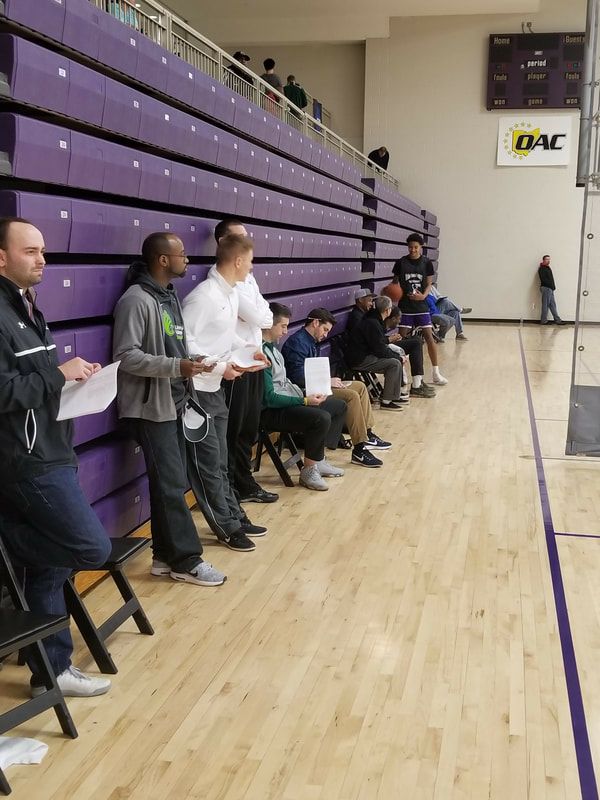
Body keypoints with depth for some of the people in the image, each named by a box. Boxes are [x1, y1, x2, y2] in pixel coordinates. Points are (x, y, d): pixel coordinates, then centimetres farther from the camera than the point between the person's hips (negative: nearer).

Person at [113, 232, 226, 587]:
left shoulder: (170, 296, 14)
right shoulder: (136, 301, -15)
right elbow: (126, 356, -20)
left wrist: (192, 362, 3)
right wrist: (177, 367, -26)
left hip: (174, 403, 9)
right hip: (151, 406, -9)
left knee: (174, 482, 11)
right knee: (171, 484, -4)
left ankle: (167, 556, 20)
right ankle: (186, 560, 5)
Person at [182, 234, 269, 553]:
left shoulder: (232, 294, 8)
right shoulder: (204, 296, -21)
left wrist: (250, 351, 3)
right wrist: (220, 366, -23)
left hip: (216, 390, 9)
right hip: (196, 391, -9)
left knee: (219, 461, 18)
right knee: (208, 464, 3)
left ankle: (235, 517, 29)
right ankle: (227, 527, 12)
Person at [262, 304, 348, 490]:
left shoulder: (272, 346, 11)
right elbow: (269, 398, -24)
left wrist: (304, 394, 5)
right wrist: (304, 401, -22)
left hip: (289, 399, 11)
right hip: (272, 411, -11)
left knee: (339, 406, 14)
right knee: (322, 418, -31)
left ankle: (319, 459, 13)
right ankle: (309, 470, -11)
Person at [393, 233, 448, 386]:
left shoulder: (426, 263, -1)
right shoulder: (401, 263, -2)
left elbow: (429, 284, 3)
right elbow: (396, 282, 8)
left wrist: (423, 296, -14)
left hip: (421, 305, 0)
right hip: (405, 306, 0)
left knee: (429, 337, -2)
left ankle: (436, 374, 6)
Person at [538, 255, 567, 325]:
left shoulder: (548, 268, 19)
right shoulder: (542, 269, -9)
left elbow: (550, 279, 18)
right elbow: (543, 279, -18)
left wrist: (553, 286, 6)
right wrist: (551, 285, -14)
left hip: (550, 289, 10)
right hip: (546, 288, -10)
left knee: (553, 305, 9)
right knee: (545, 305, -5)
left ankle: (557, 320, 11)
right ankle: (543, 321, 0)